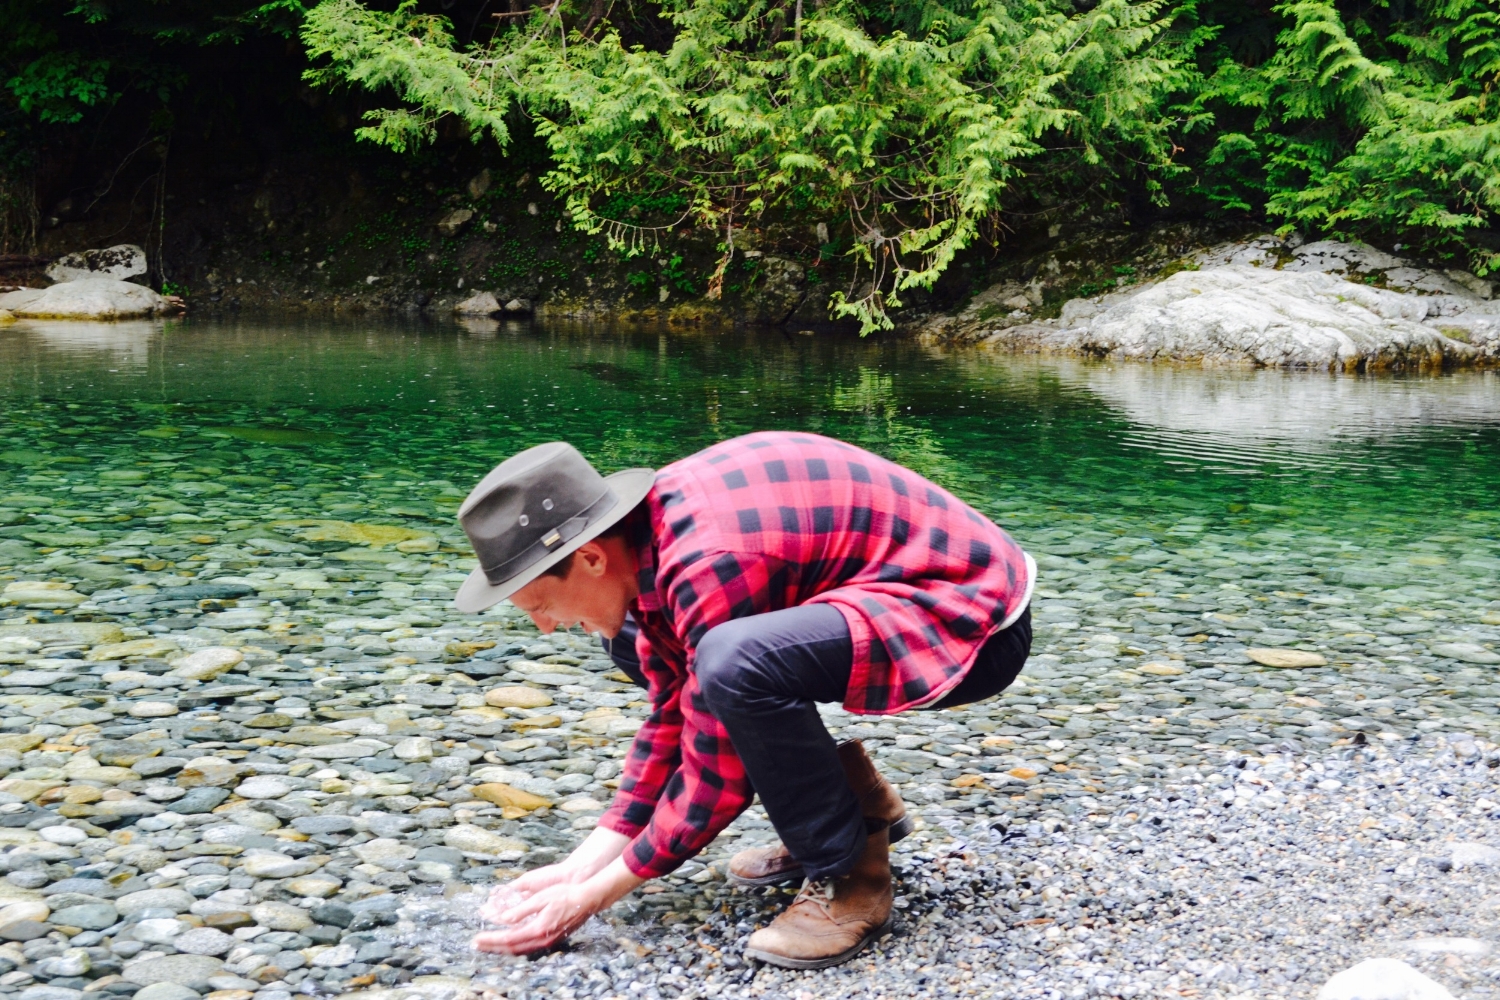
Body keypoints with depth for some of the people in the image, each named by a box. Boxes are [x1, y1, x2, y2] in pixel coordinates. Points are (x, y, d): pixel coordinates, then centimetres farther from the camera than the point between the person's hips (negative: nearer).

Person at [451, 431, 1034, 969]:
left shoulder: (709, 565, -28)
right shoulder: (646, 527, -1)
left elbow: (718, 779, -20)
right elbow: (672, 717, 8)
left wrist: (593, 896, -11)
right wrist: (584, 865, 3)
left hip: (978, 620, -10)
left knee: (736, 665, -35)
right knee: (635, 639, 10)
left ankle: (849, 877, -11)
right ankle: (852, 804, 12)